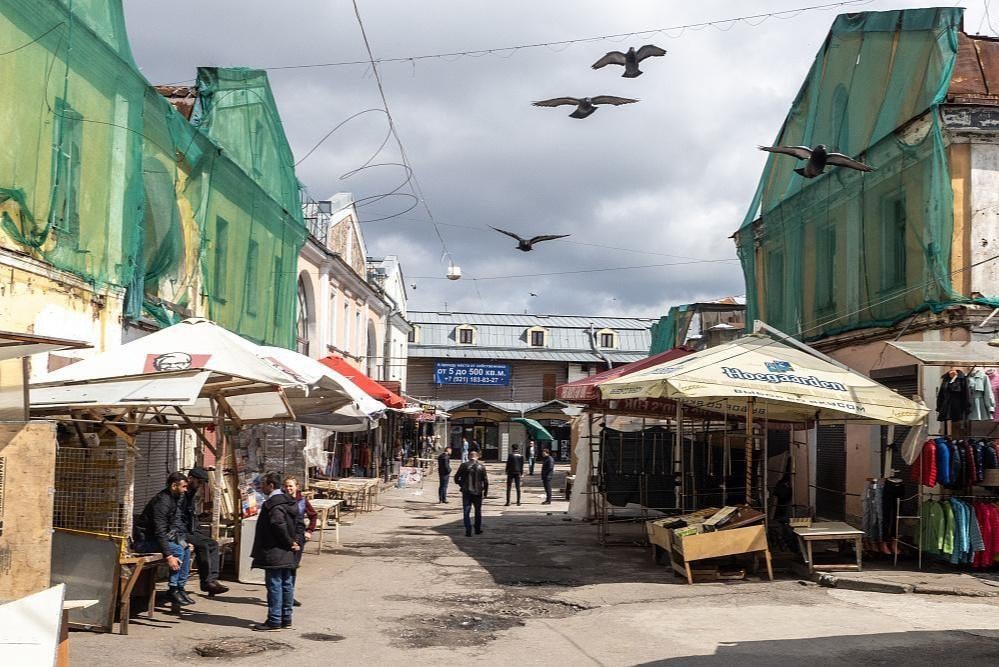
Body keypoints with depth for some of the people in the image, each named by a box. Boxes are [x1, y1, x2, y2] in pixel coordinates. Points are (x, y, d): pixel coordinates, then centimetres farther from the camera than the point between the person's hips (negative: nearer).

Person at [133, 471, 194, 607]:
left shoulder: (174, 499, 8)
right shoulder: (162, 501, -24)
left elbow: (175, 524, 16)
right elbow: (159, 532, -29)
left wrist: (182, 541, 2)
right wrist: (168, 556, -32)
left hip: (155, 537, 10)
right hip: (144, 539, -10)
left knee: (186, 549, -2)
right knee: (177, 550, -24)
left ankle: (180, 587, -1)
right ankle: (173, 590, -18)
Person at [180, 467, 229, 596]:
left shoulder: (193, 495, 18)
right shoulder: (180, 495, -15)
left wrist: (198, 533, 13)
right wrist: (185, 539, -23)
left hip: (190, 532, 10)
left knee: (213, 544, -5)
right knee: (202, 546, -25)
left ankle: (212, 579, -13)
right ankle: (206, 581, -18)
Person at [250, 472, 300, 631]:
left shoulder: (273, 503, -16)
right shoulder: (290, 501, 13)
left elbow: (279, 524, -28)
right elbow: (297, 523, 16)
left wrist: (289, 542, -17)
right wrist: (293, 542, 9)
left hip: (274, 553, -9)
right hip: (288, 554, 9)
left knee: (274, 586, -3)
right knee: (287, 585, 11)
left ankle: (274, 621, 0)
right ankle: (286, 619, 18)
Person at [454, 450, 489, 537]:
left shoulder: (464, 465, -5)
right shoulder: (481, 467, -3)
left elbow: (456, 478, -2)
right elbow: (486, 481, -2)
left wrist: (461, 485, 15)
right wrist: (485, 492, 9)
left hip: (466, 492, -1)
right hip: (478, 492, 1)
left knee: (466, 512, 2)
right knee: (478, 511, 17)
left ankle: (468, 530, -8)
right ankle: (478, 529, 24)